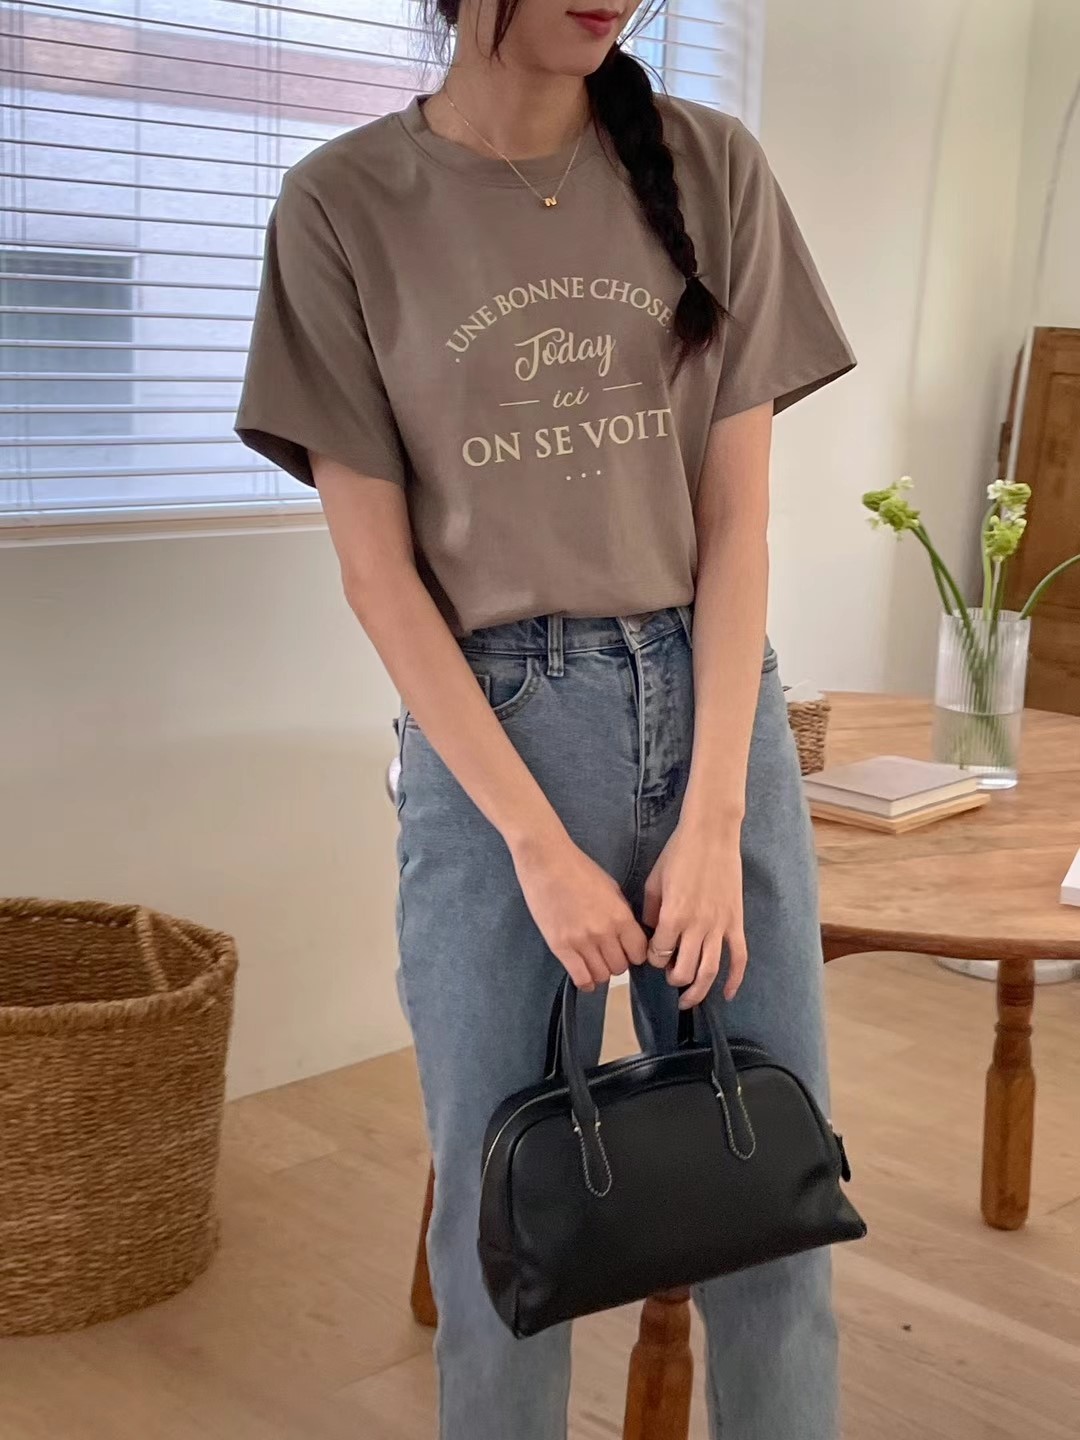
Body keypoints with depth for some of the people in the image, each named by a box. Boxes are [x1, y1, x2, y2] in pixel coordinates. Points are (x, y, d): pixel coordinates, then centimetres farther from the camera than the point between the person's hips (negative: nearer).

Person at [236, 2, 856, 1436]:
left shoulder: (713, 171, 1)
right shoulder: (343, 206, -4)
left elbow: (737, 515, -1)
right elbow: (377, 569, -6)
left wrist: (712, 816, -9)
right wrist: (539, 842, -11)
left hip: (717, 704, 2)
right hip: (490, 729, -2)